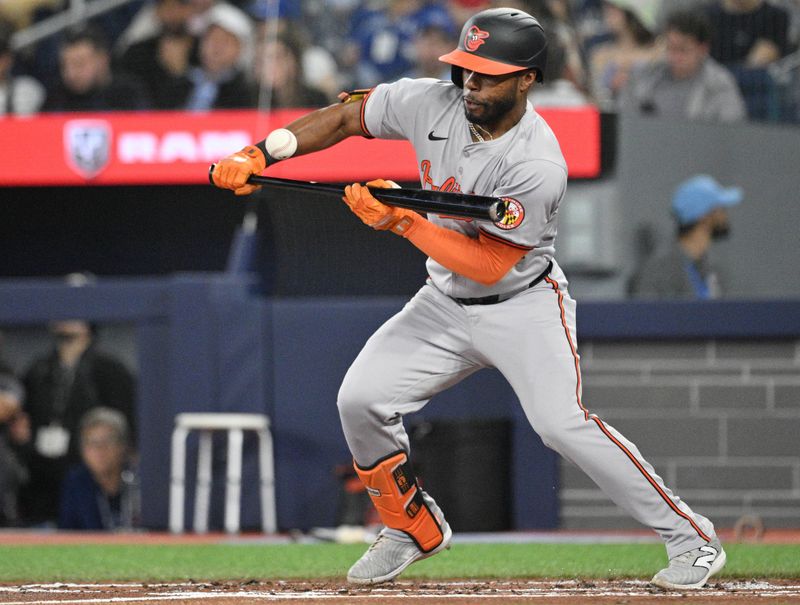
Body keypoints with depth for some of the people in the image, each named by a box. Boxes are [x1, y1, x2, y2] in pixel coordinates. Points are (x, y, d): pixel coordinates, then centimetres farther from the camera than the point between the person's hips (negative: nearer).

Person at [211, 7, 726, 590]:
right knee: (360, 399, -5)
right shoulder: (434, 104, -12)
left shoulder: (537, 166, -29)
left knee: (562, 422, -23)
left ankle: (692, 540, -14)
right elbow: (345, 116, 2)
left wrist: (402, 221, -33)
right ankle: (415, 528, 18)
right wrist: (258, 156, -9)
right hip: (446, 302, 6)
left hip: (524, 305, -6)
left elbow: (488, 265, -29)